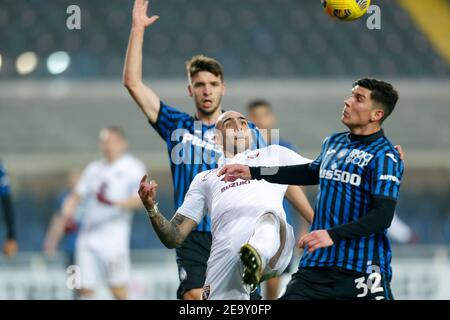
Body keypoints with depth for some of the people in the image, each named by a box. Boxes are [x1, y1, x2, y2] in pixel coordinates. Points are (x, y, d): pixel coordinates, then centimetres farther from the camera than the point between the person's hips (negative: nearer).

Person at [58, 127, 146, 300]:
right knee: (85, 288, 1)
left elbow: (140, 200, -10)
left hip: (114, 235, -5)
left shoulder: (133, 167, 2)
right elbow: (76, 195, 19)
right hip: (88, 235, 5)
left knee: (118, 288, -11)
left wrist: (113, 202, -25)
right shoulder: (94, 168, 19)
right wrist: (67, 214, -1)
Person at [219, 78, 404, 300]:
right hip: (315, 265, 7)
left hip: (361, 271, -6)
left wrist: (333, 235, -28)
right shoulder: (333, 143, 14)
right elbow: (312, 172, 35)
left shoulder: (384, 156, -9)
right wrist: (253, 173, 33)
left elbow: (383, 216, -19)